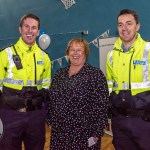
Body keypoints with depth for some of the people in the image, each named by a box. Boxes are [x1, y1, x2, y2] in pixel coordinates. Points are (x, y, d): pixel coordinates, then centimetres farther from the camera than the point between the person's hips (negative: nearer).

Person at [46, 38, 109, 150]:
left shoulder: (96, 74, -8)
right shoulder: (59, 74, 7)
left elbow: (102, 106, -12)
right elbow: (51, 100, 13)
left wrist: (96, 133, -13)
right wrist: (51, 121, 11)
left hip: (84, 134, -4)